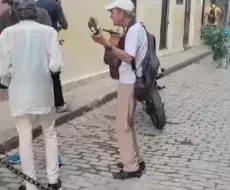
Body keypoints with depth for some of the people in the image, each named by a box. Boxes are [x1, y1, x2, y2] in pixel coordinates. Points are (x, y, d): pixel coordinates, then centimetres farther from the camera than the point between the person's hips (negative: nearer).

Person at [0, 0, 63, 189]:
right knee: (50, 134, 18)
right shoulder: (49, 31, -4)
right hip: (44, 91, 1)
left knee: (25, 138, 11)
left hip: (19, 93, 0)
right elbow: (56, 65, -9)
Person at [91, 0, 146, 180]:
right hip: (130, 81, 10)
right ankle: (134, 161, 28)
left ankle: (131, 168, 8)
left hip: (130, 83, -10)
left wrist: (106, 44, -31)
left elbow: (128, 57, -29)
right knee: (127, 123, 18)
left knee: (123, 125, -2)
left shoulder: (134, 30, -18)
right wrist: (112, 44, 5)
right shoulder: (135, 28, 14)